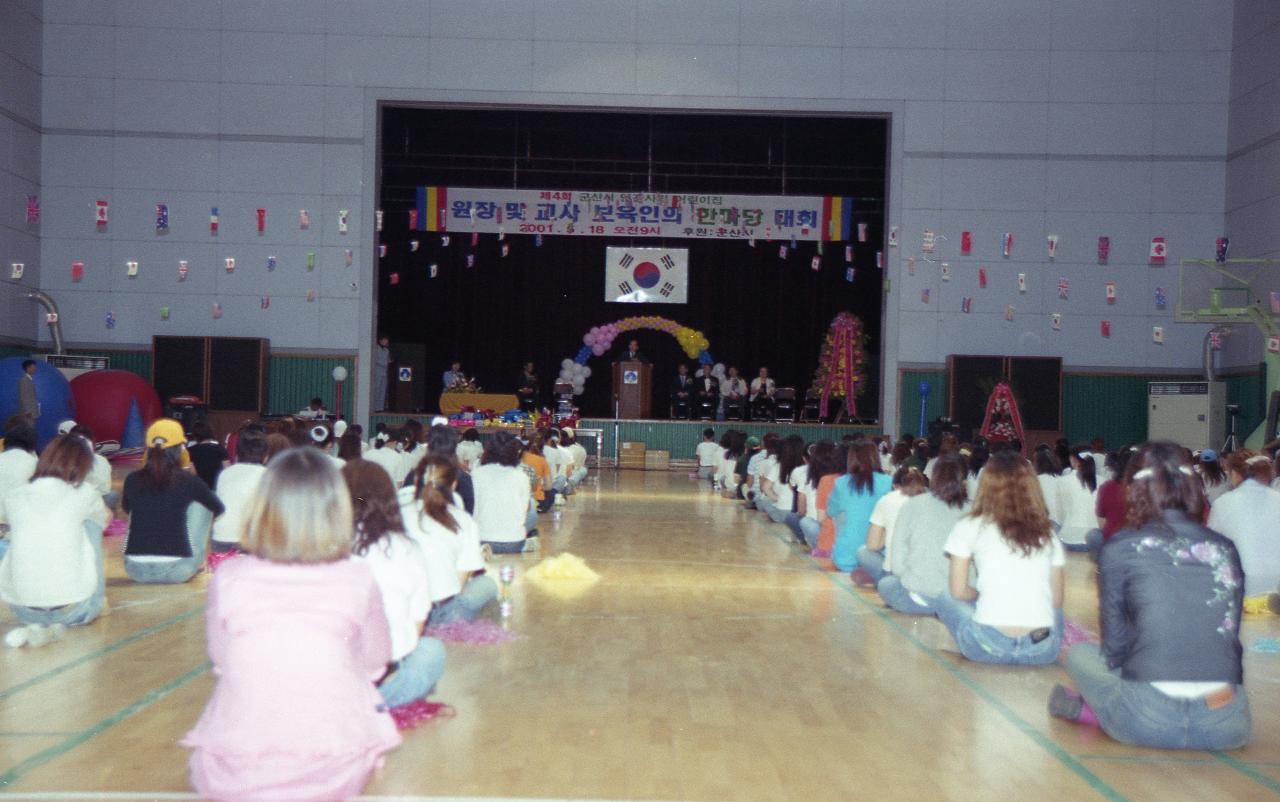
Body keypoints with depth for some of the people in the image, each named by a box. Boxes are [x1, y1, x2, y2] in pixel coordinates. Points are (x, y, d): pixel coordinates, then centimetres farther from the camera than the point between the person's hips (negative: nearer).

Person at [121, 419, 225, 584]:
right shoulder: (189, 481, -5)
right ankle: (199, 562, 22)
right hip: (177, 572, -2)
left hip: (136, 571, 3)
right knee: (201, 505, 16)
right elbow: (219, 509, 15)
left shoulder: (132, 480, 1)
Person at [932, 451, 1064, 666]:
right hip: (1044, 651, 4)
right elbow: (1056, 600, 15)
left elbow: (958, 591, 7)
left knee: (944, 597, 24)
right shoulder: (1047, 532, 13)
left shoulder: (970, 526, 5)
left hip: (990, 647, -4)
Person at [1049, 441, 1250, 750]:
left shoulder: (1121, 548, 2)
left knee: (1080, 654, 27)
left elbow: (1115, 645, 7)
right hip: (1227, 727, 1)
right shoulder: (1225, 549, 11)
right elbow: (1231, 639, 18)